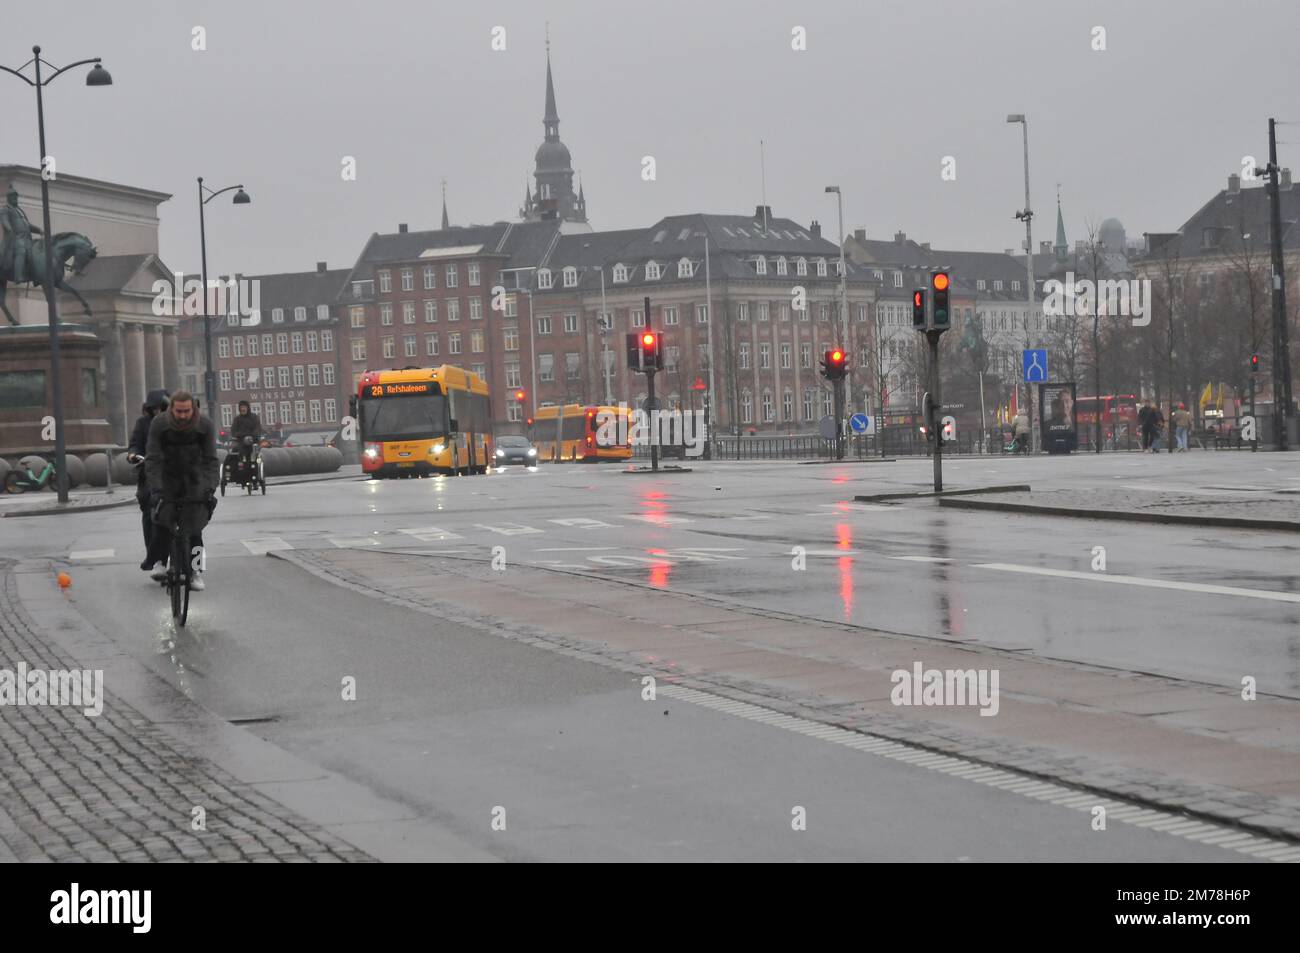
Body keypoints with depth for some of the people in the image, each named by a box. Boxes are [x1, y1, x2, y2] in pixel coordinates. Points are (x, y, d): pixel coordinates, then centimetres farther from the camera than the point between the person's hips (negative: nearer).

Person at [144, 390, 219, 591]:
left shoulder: (205, 426, -17)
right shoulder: (159, 424, -19)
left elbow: (210, 461, -17)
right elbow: (153, 460, -22)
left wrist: (210, 489, -30)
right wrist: (156, 489, -33)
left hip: (194, 480, 0)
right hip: (167, 478, 0)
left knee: (194, 526, -7)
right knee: (162, 522, -16)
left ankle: (196, 571, 1)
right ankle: (159, 563, 1)